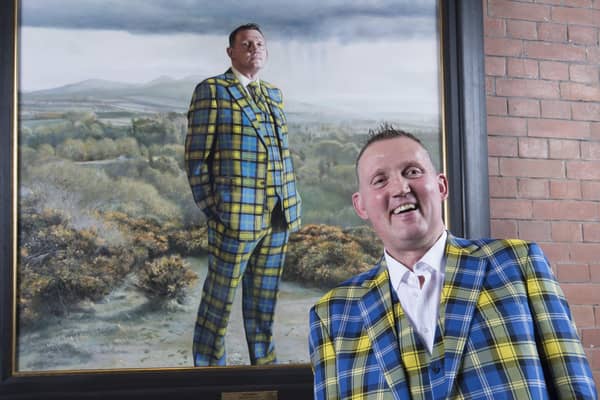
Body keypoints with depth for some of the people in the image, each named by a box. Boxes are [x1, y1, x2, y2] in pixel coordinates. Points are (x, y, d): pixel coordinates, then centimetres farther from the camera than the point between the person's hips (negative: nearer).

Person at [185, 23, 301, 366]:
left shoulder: (274, 94, 16)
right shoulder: (212, 91, -3)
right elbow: (197, 158, -6)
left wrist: (293, 203, 11)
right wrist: (211, 210, -10)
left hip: (279, 217, 6)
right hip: (236, 217, -6)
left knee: (264, 299, 14)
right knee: (219, 300, 4)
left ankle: (264, 363, 26)